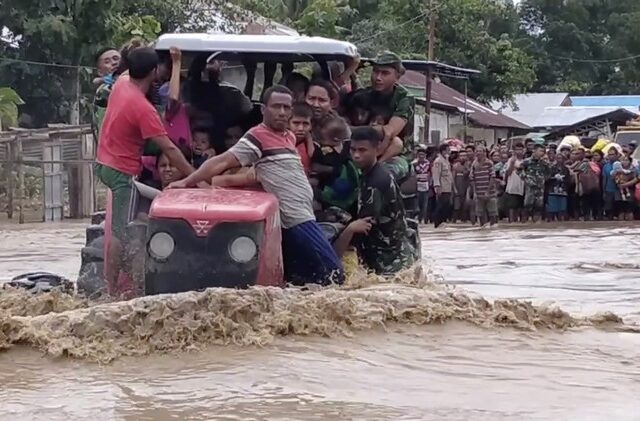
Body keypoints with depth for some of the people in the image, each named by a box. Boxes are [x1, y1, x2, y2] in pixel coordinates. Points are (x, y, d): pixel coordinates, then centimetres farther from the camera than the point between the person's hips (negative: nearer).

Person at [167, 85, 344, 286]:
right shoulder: (257, 137, -10)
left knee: (296, 276, 9)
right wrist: (186, 182, -21)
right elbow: (222, 161, -16)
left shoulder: (290, 136, 17)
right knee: (333, 272, -11)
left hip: (301, 217, 9)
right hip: (297, 219, -9)